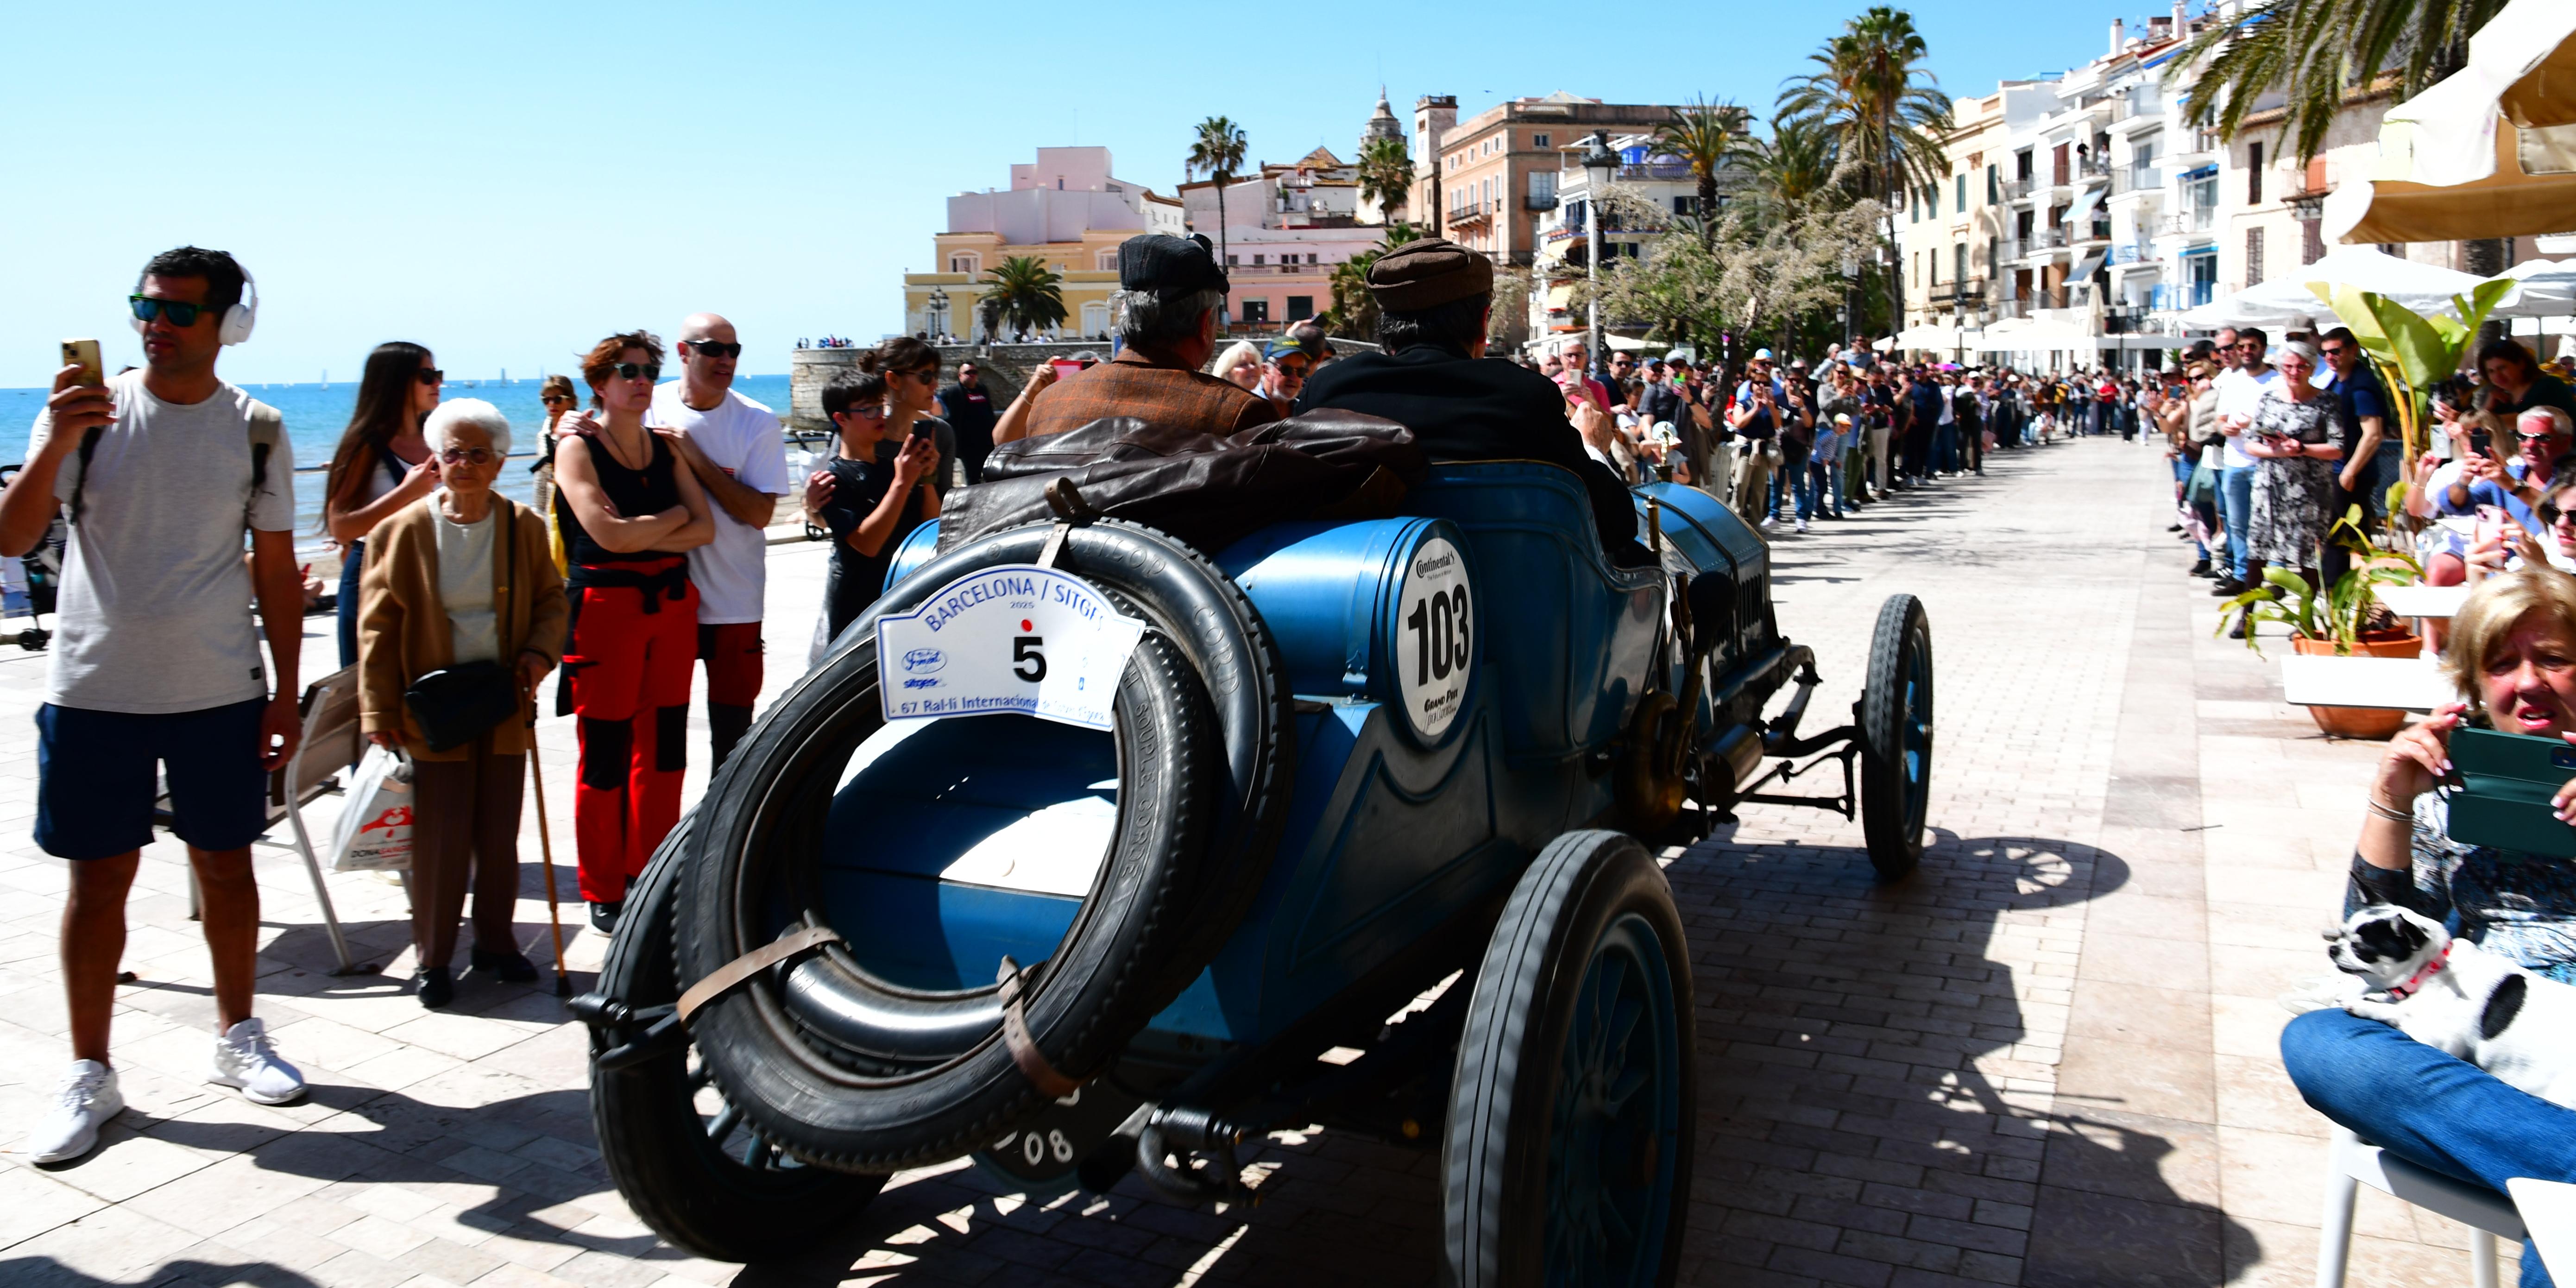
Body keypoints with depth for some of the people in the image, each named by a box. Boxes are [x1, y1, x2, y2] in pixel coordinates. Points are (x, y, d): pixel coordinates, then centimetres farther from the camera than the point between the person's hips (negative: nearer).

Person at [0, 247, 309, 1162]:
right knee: (98, 878, 5)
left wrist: (286, 694, 3)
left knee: (226, 864, 10)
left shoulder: (257, 431, 2)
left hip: (220, 692, 1)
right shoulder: (90, 410, -1)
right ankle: (88, 1075, 17)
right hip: (94, 691, -1)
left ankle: (237, 1036, 27)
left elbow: (277, 570, 5)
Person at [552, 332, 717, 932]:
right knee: (606, 755, -1)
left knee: (664, 748, 7)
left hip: (672, 604, 5)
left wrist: (640, 532, -9)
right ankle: (604, 894, 10)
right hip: (606, 606, -5)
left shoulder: (665, 447, 13)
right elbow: (609, 535, -15)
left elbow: (705, 528, 3)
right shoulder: (578, 448, -3)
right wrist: (673, 516, -2)